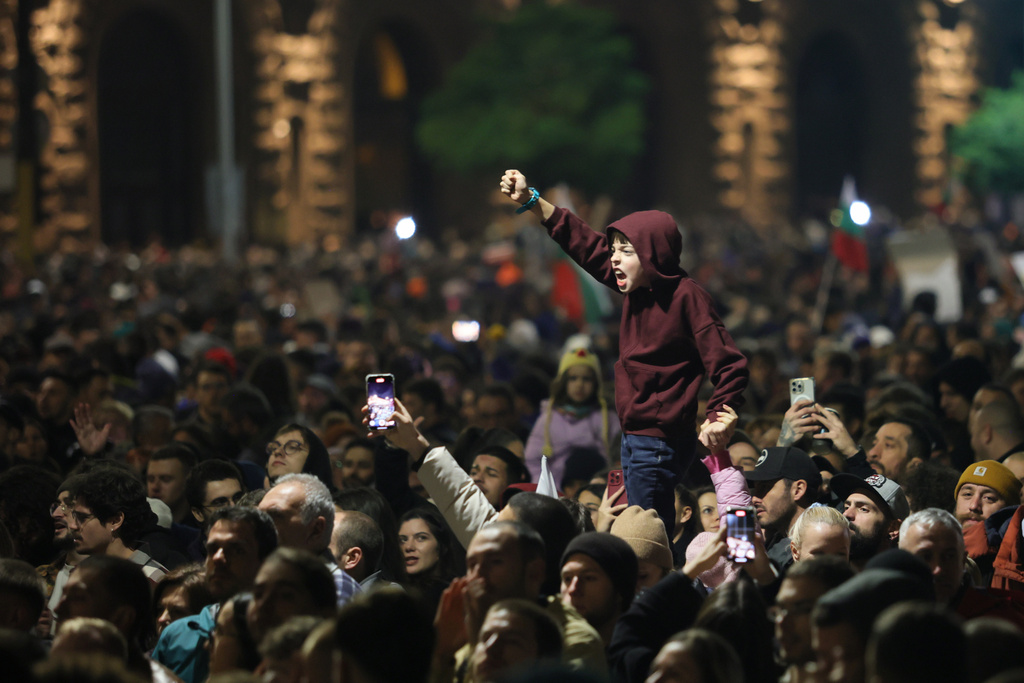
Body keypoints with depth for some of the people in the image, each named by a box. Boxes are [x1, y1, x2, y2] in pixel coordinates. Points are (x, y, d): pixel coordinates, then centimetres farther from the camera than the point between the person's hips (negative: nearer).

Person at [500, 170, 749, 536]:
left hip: (659, 442, -9)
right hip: (634, 437, 9)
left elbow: (728, 364, -20)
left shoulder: (687, 296, -16)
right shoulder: (638, 287, 7)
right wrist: (532, 201, 15)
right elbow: (588, 246, 16)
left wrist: (719, 417, -35)